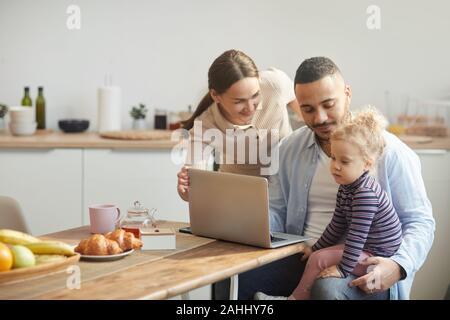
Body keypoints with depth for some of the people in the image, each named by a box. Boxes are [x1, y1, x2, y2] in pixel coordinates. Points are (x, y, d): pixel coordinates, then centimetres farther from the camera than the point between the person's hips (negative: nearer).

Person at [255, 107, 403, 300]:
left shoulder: (365, 194, -26)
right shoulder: (346, 187, 6)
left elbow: (357, 235, -27)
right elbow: (338, 225, 17)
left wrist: (343, 269, -26)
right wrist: (317, 247, 22)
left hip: (377, 255, -10)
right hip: (363, 249, 10)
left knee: (319, 260, -12)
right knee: (317, 255, 8)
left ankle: (296, 297, 4)